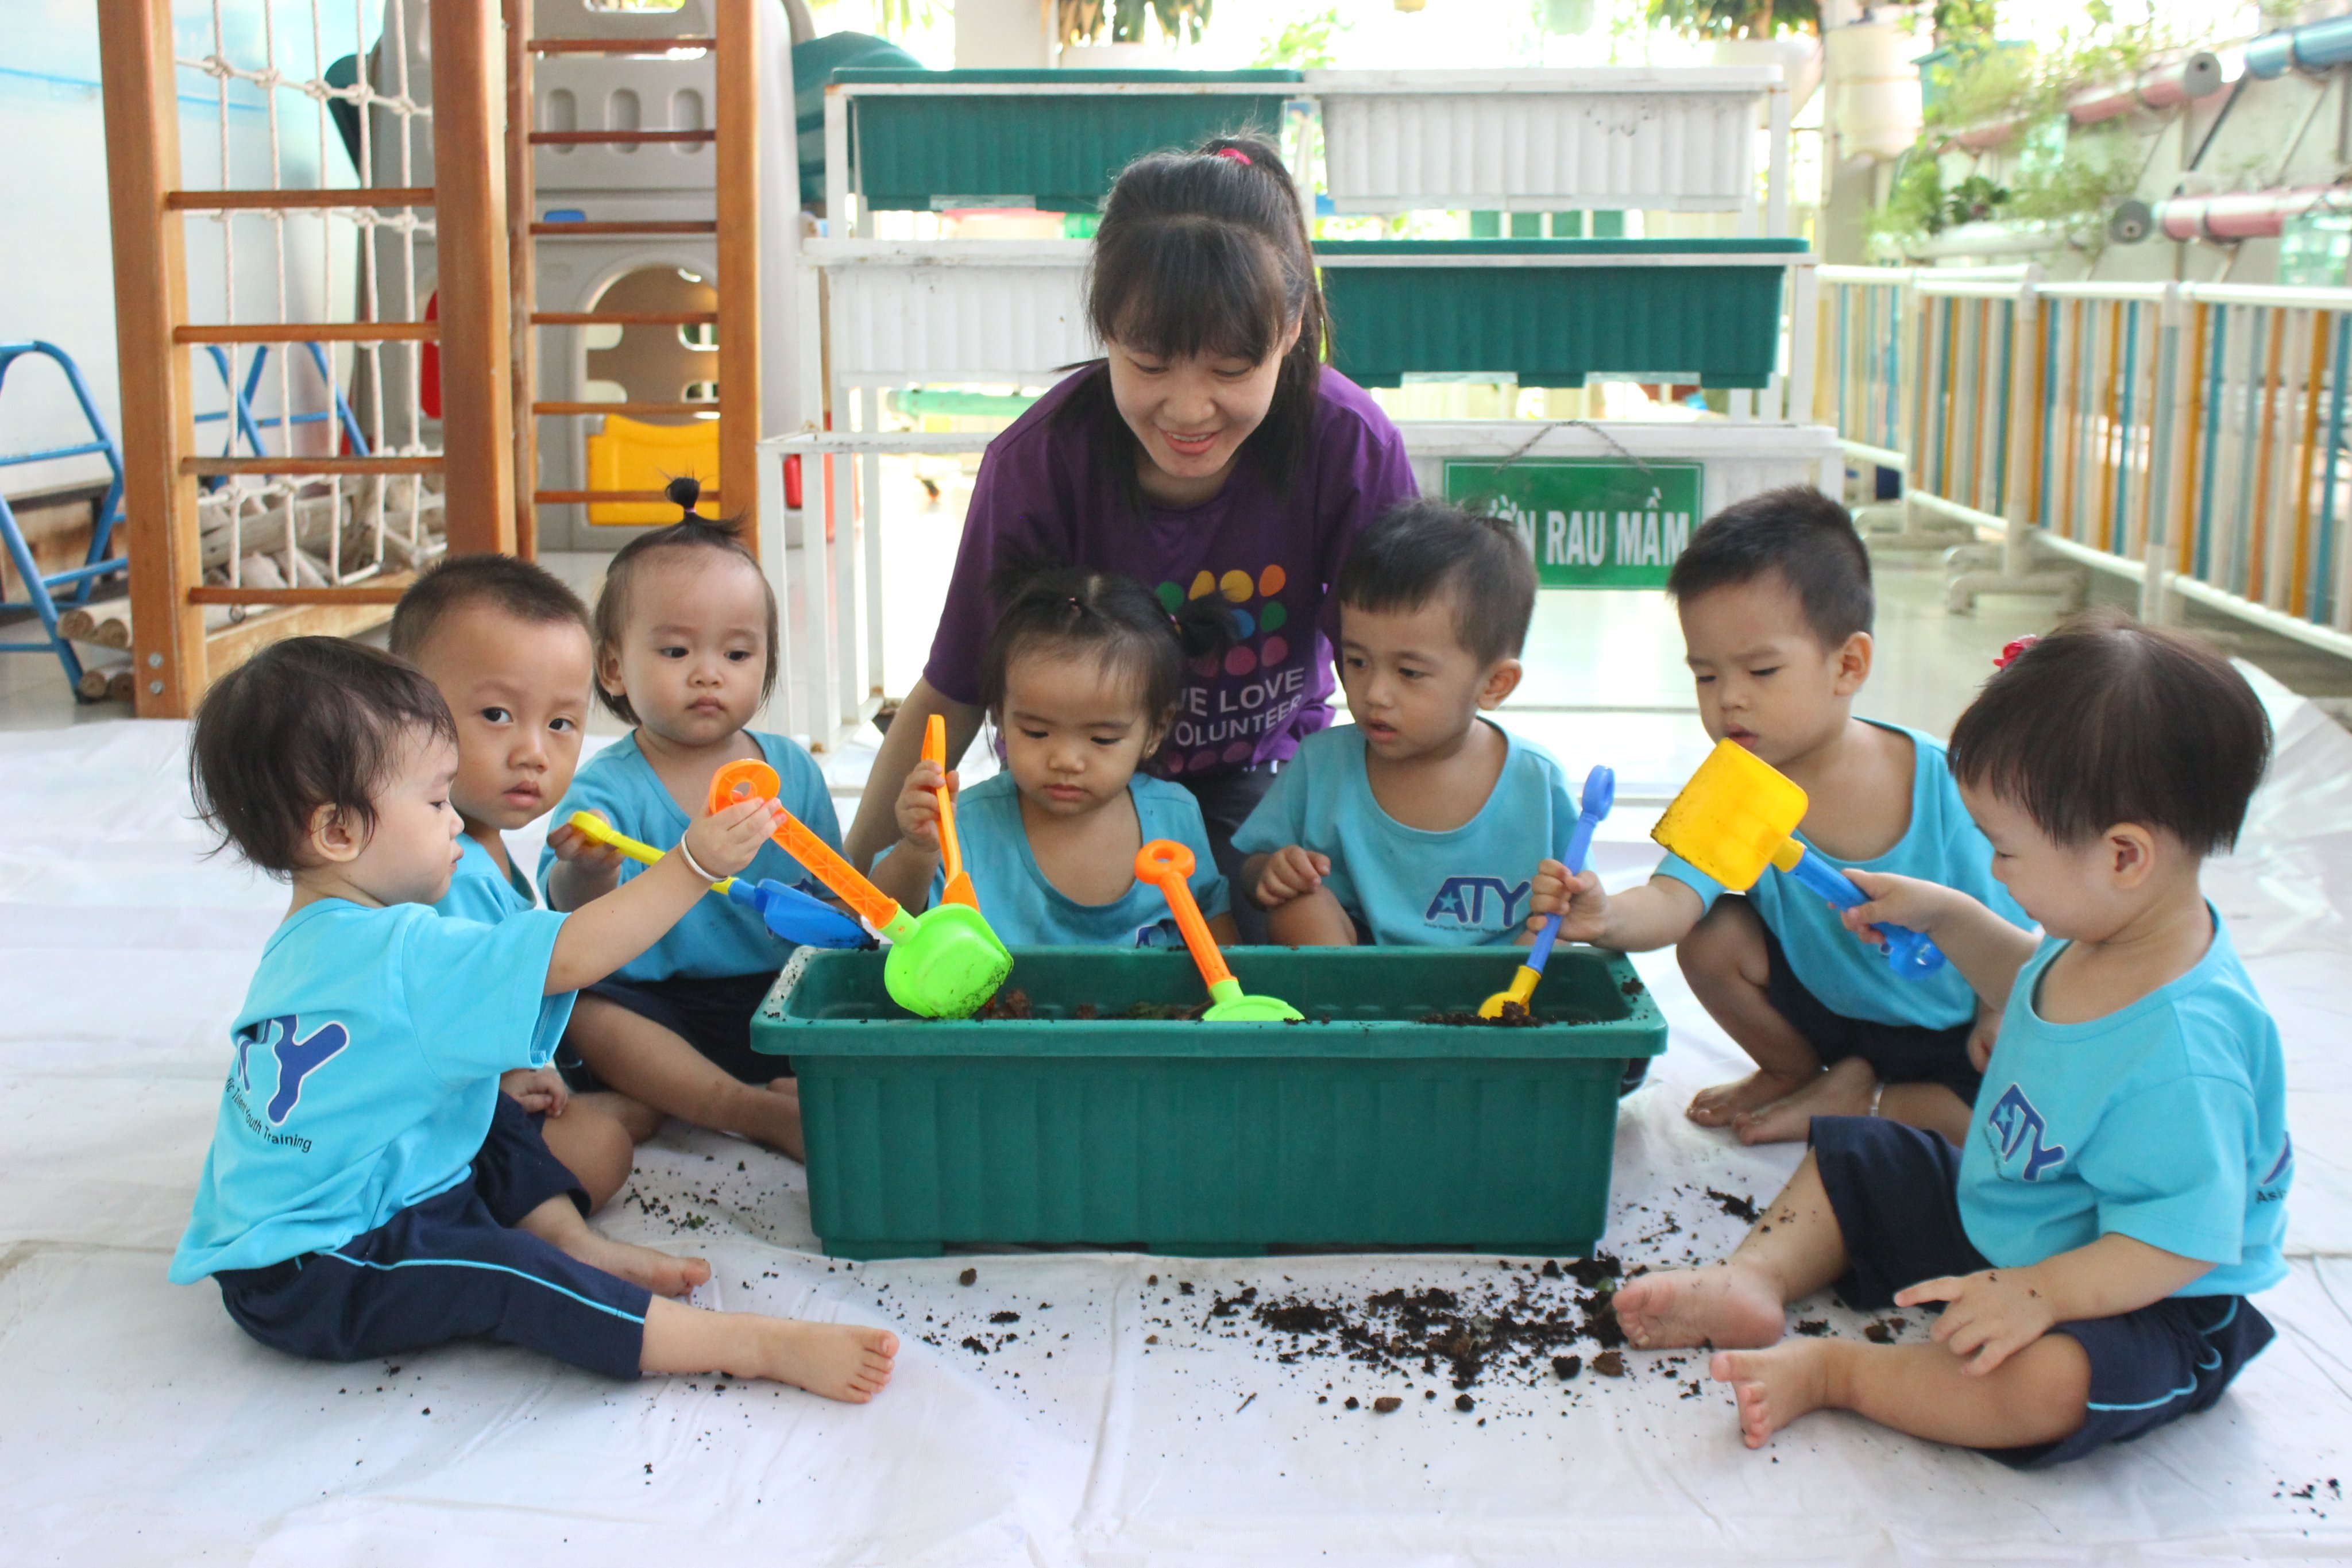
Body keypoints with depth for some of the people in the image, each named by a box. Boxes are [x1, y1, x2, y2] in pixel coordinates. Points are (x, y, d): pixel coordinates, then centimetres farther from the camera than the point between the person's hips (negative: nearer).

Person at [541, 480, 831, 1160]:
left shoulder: (794, 771, 7)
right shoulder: (607, 789, -6)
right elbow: (572, 910, -23)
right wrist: (587, 875, -46)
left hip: (779, 997, 3)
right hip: (658, 1009, -3)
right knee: (578, 1010, -31)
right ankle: (758, 1113, -33)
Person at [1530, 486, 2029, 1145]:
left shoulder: (1943, 782, -19)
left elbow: (2005, 922, -10)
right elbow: (1673, 899, -34)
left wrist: (1999, 1020, -23)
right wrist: (1606, 917, -55)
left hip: (1943, 1033, -1)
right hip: (1816, 1008, 2)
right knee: (1712, 935, -21)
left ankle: (1857, 1100, -1)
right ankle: (1794, 1070, 6)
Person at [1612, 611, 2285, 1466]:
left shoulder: (2182, 1049, -35)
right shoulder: (2104, 939, -5)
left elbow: (2184, 1241, -34)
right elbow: (2033, 985, 21)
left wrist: (2039, 1295, -40)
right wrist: (1950, 917, 14)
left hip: (2141, 1306, -10)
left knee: (2047, 1382, -40)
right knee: (1851, 1159, 16)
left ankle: (1833, 1370, -22)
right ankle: (1753, 1279, -1)